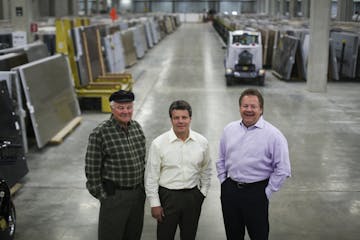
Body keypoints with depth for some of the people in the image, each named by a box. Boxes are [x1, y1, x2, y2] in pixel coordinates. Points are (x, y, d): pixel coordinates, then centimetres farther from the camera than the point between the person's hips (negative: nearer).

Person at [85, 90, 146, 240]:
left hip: (138, 194, 6)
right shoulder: (100, 133, -15)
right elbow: (92, 168, -12)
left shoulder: (137, 127, 5)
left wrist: (143, 187, 13)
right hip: (114, 195, -6)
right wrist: (101, 194, -10)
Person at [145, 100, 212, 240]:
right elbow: (151, 176, -6)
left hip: (193, 196, 3)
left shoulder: (202, 142, 0)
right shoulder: (158, 143, -9)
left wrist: (202, 193, 8)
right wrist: (154, 203, -7)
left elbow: (206, 170, 13)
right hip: (168, 196, -2)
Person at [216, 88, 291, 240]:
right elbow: (221, 160, 14)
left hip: (256, 193, -4)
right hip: (229, 191, 4)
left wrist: (267, 192, -9)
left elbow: (283, 170, -10)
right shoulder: (229, 130, 4)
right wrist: (223, 182, 7)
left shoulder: (273, 135, -11)